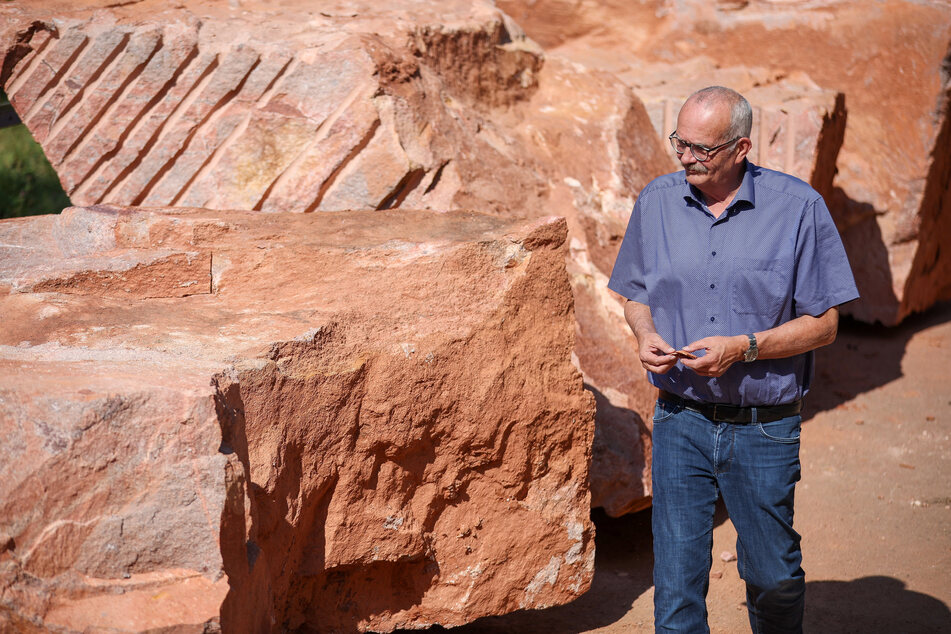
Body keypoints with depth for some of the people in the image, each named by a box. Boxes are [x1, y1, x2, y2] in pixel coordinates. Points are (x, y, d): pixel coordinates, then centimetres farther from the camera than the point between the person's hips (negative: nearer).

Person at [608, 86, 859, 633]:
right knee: (677, 578, 0)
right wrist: (646, 335, -6)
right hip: (680, 422, 2)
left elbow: (823, 323, -6)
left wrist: (743, 348, -19)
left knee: (773, 576, 12)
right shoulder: (658, 202, 3)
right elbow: (636, 293, 16)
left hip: (765, 429, -2)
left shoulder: (798, 207, -8)